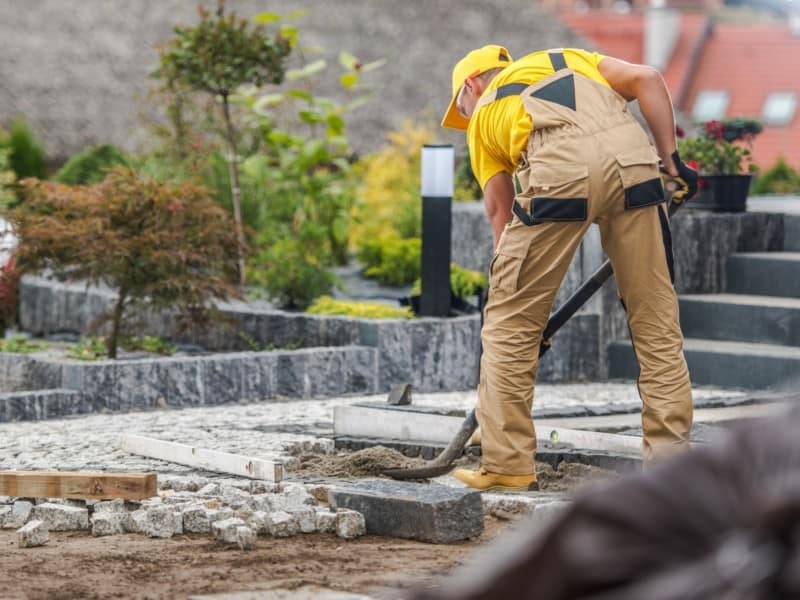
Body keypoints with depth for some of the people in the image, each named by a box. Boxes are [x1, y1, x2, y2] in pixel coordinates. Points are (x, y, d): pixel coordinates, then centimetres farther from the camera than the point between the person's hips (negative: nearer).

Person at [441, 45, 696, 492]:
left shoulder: (483, 116, 29)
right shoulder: (567, 58, 36)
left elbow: (500, 211, 25)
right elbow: (646, 79, 17)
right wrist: (670, 159, 17)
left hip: (558, 170, -2)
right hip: (632, 156, 3)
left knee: (509, 322, 11)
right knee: (656, 317, 13)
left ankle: (508, 466, 14)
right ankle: (670, 458, 15)